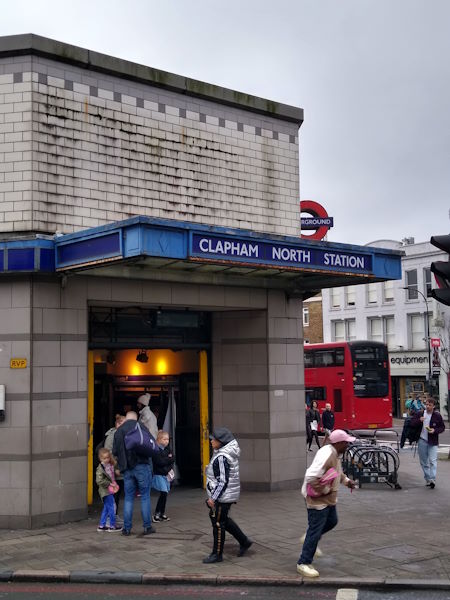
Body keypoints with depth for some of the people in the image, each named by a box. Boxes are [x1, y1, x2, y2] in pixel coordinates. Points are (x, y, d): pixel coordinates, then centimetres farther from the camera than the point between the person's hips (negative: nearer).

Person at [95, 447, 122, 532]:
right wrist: (109, 484, -19)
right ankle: (112, 526, 5)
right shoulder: (100, 468, -16)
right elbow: (99, 480, -22)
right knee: (112, 507, -4)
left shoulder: (111, 466, 7)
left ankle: (101, 526, 21)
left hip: (110, 490, 8)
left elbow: (113, 477, 24)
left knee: (106, 508, 13)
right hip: (106, 491, -8)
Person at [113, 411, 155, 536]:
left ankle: (126, 528, 10)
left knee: (128, 498, 11)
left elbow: (114, 451, 4)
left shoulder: (118, 431, 7)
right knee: (145, 496, 4)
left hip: (127, 469, 3)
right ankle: (147, 527, 6)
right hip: (142, 466, -3)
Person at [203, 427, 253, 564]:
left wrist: (213, 497, -19)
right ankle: (244, 541, 29)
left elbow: (223, 481, -25)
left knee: (218, 523, 1)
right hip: (228, 495, 10)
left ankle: (217, 554, 12)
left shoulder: (221, 458, -23)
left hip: (222, 496, -10)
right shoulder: (230, 453, 7)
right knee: (224, 520, 22)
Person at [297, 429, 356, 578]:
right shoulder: (326, 455, -27)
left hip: (329, 499, 10)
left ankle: (309, 539, 41)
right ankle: (303, 564, 6)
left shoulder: (335, 454, 6)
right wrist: (325, 490, -23)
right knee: (315, 531, -4)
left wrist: (346, 481, 11)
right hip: (318, 499, -10)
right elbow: (311, 477, -34)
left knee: (332, 521, 25)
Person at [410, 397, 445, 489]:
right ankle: (427, 479, 19)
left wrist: (435, 430, -15)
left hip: (433, 442, -3)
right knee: (424, 462, 9)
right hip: (422, 441, 3)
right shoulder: (420, 414, 4)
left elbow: (442, 427, 4)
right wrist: (419, 420, -17)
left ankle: (432, 479, -14)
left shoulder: (437, 416, -3)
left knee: (433, 461, -12)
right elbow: (411, 422, 2)